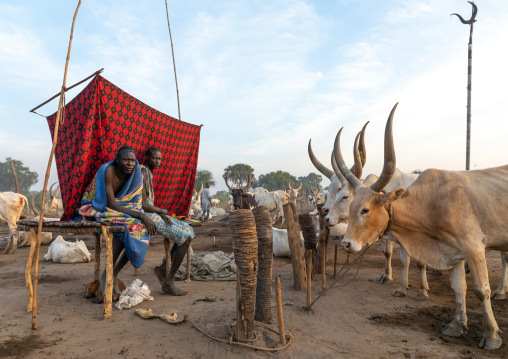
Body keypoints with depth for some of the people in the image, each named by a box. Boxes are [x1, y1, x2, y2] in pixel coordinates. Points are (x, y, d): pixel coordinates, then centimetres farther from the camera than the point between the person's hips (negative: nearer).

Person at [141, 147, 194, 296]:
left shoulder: (149, 174, 18)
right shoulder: (142, 173, -14)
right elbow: (142, 204, -22)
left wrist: (162, 214, 2)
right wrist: (161, 210, -6)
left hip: (153, 213, 10)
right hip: (145, 216, -10)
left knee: (189, 231, 6)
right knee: (185, 238, -16)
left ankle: (163, 267, 7)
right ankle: (169, 282, -8)